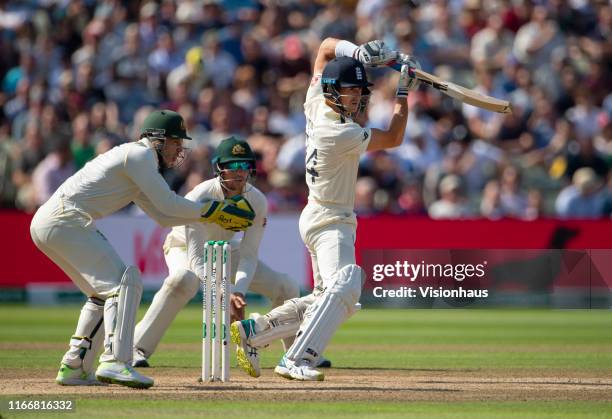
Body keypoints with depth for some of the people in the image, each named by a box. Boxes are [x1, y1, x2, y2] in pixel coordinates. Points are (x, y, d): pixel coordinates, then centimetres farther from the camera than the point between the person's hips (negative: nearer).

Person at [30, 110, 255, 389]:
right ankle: (115, 362, -26)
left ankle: (74, 367, 17)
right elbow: (167, 203, -10)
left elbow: (162, 216, 25)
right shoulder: (140, 154, -5)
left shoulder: (133, 158, 25)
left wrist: (212, 215, 18)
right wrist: (212, 211, 0)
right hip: (65, 221, -10)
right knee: (125, 282, -14)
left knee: (104, 291, 19)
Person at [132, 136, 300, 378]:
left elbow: (248, 256, -22)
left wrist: (238, 292, -41)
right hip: (185, 247, -5)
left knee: (286, 288, -7)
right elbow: (196, 260, -39)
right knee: (183, 279, -41)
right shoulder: (199, 198, -36)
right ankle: (138, 349, -34)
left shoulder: (257, 201, -22)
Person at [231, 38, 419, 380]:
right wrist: (404, 91, 0)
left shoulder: (315, 105, 0)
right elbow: (393, 138, -6)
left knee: (325, 299, 18)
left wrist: (360, 52, -4)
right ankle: (297, 361, -39)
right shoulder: (343, 134, -22)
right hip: (330, 221, -10)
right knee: (343, 289, -28)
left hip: (319, 218, 10)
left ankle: (251, 331, 17)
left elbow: (327, 45, 13)